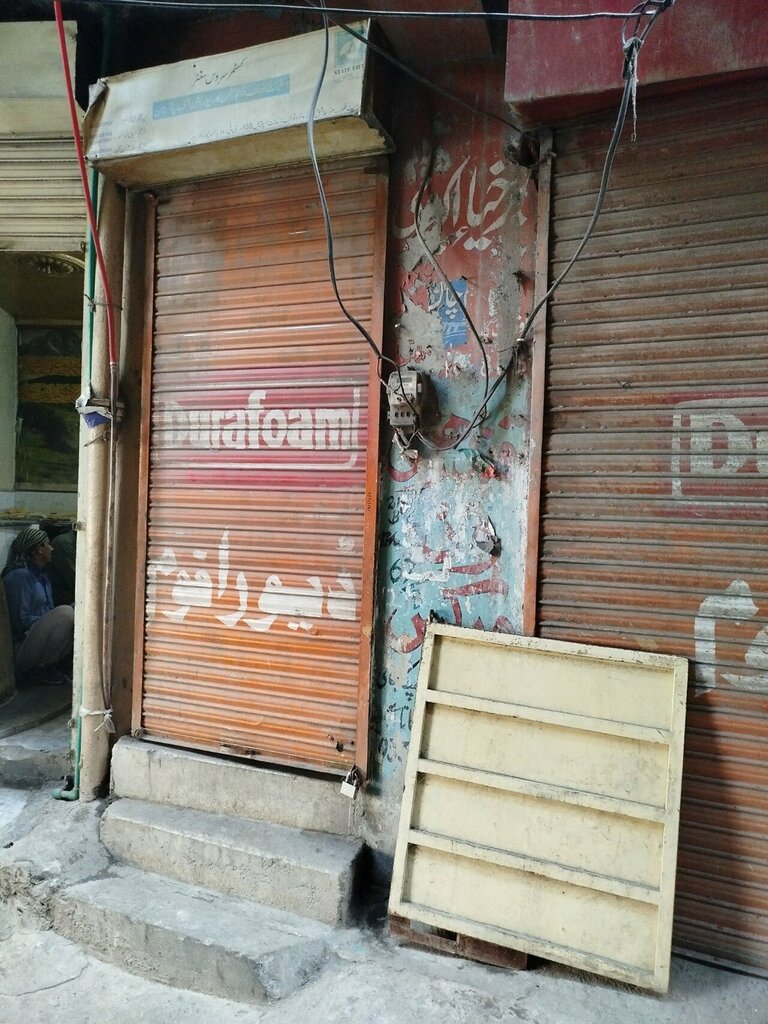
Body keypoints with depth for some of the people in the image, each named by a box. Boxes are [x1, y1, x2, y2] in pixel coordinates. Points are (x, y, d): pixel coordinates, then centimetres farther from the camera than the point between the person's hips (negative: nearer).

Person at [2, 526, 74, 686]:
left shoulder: (41, 575, 15)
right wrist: (58, 621, -13)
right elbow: (20, 621, -18)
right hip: (21, 648, -9)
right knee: (65, 613, -29)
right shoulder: (19, 576, -13)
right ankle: (41, 671, -14)